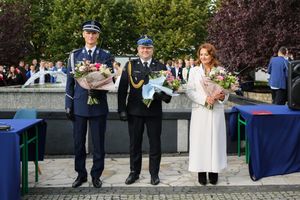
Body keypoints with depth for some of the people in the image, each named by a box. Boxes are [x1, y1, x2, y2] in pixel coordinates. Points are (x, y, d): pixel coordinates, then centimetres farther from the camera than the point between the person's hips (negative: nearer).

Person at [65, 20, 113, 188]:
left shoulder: (106, 56, 3)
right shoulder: (75, 55, 7)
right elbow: (70, 82, 7)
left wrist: (98, 90, -19)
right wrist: (69, 105, 2)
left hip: (99, 105, -1)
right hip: (79, 105, 1)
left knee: (98, 143, 5)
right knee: (79, 142, 8)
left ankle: (96, 175, 19)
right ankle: (81, 174, 22)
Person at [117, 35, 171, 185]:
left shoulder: (160, 67, 4)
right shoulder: (130, 65, 3)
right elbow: (122, 89, -1)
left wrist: (165, 96, -18)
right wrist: (122, 109, -7)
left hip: (154, 111, 0)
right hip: (134, 111, 0)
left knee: (155, 143, 8)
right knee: (135, 143, 11)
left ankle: (154, 173, 23)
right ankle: (134, 172, 26)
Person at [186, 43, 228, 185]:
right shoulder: (194, 71, 5)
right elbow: (189, 91, -2)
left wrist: (222, 96, -16)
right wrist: (204, 99, -15)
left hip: (216, 111, 0)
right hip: (200, 111, 0)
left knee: (215, 140, 2)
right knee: (200, 140, 1)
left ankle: (214, 171, 12)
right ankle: (201, 172, 8)